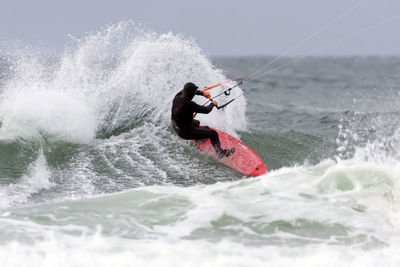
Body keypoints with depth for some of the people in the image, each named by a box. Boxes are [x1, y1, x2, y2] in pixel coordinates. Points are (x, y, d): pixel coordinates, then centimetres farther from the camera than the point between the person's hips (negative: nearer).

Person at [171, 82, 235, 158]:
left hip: (176, 127, 9)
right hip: (185, 132, -9)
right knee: (213, 133, 0)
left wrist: (202, 93, 15)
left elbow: (188, 91, 13)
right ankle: (220, 152, 13)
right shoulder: (189, 104, -34)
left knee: (196, 122, 39)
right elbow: (206, 110, -23)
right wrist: (213, 104, -3)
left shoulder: (177, 96, -12)